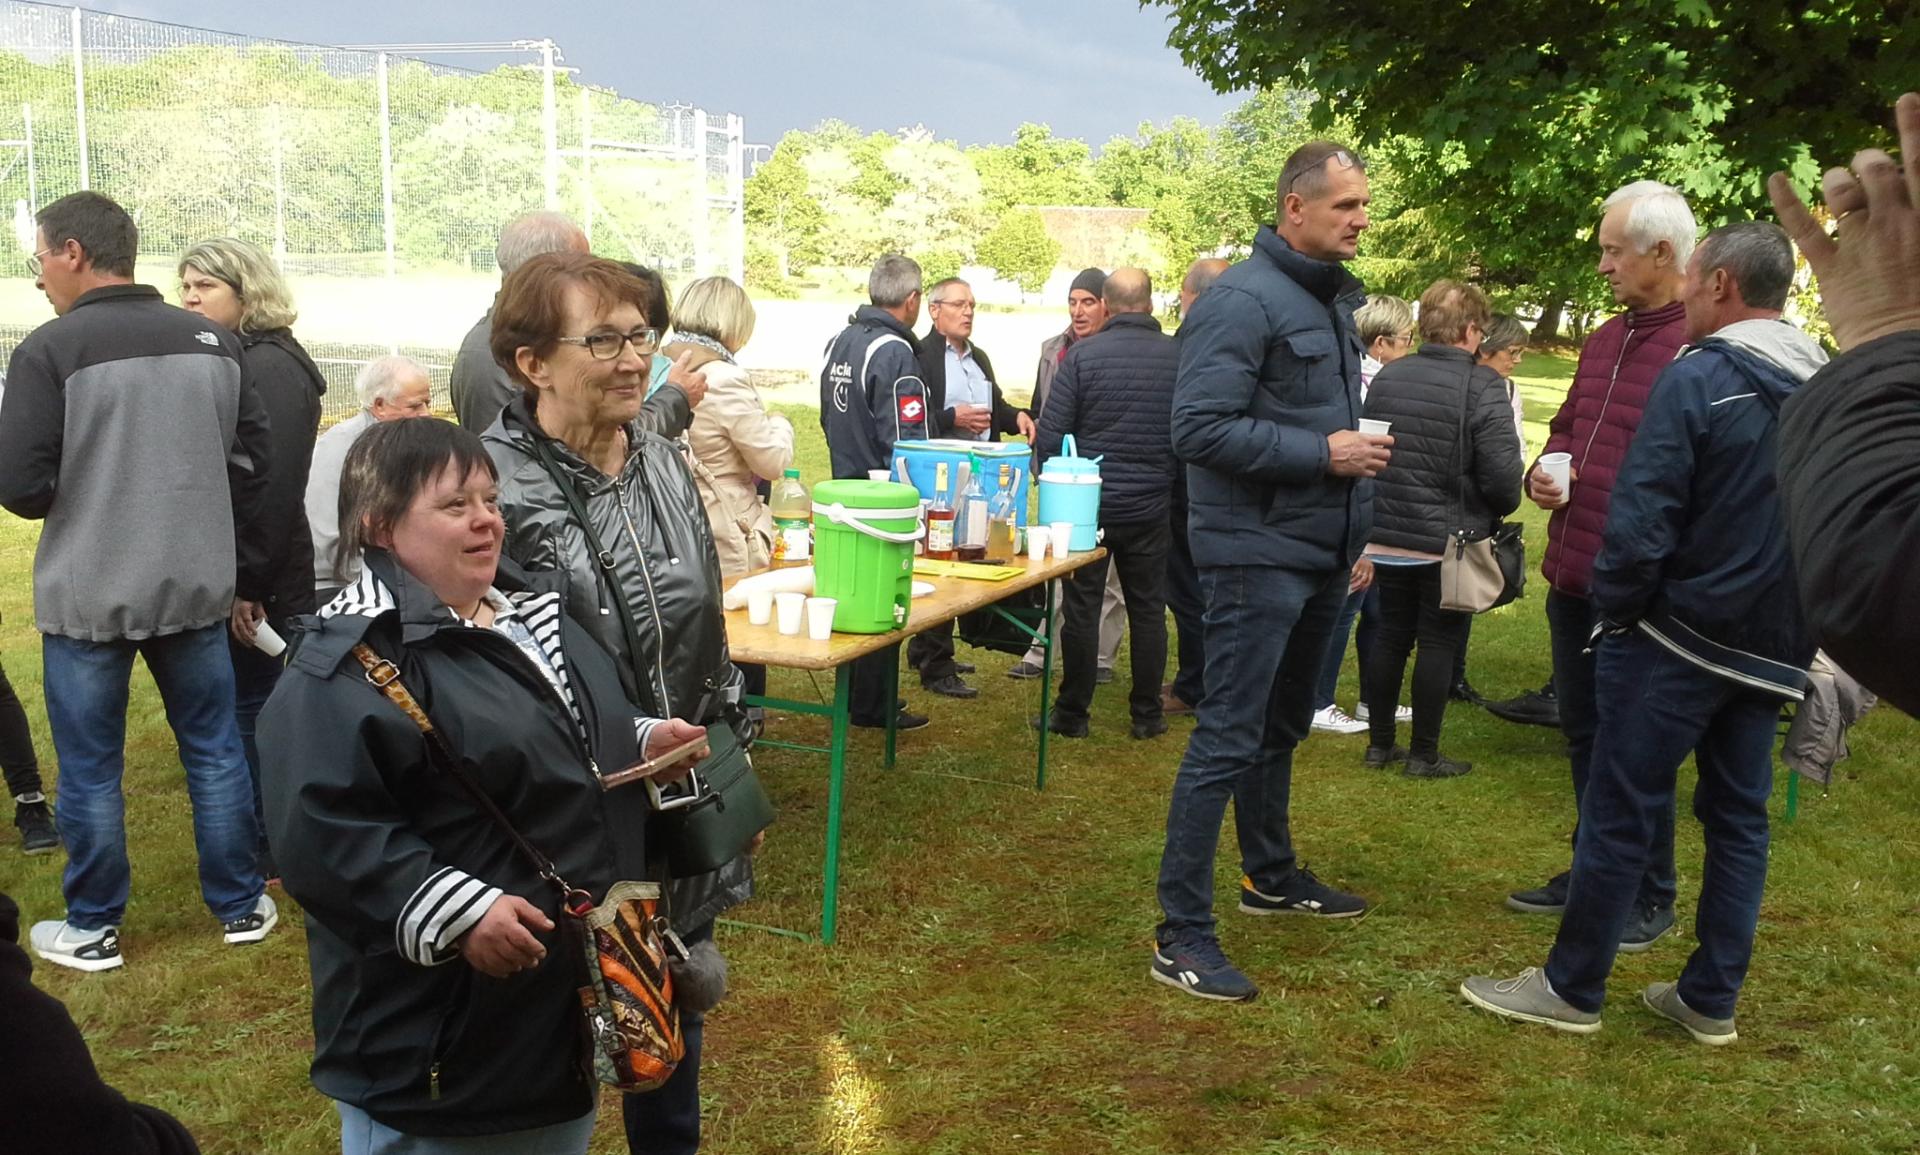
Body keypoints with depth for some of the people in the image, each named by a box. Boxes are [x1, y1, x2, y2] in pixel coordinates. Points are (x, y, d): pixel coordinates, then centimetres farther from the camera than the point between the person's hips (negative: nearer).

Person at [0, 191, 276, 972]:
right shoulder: (215, 341, 0)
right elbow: (255, 458, 6)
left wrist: (82, 494, 9)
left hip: (88, 594, -4)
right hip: (196, 586, 4)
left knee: (90, 769, 11)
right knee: (215, 750, 15)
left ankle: (92, 931, 24)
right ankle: (241, 907, 25)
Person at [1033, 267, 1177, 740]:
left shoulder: (1082, 354, -11)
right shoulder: (1179, 356, -5)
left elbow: (1049, 437, -11)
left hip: (1089, 502, -2)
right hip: (1151, 506, 2)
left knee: (1082, 607, 7)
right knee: (1148, 608, 12)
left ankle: (1072, 713, 14)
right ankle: (1147, 714, 19)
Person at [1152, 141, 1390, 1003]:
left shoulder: (1333, 299, 15)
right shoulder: (1243, 300, -16)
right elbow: (1200, 428, -23)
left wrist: (1356, 527, 19)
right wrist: (1322, 454, -23)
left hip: (1319, 555, 9)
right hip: (1257, 554, -9)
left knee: (1280, 728, 21)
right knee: (1229, 738, -8)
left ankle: (1271, 875, 38)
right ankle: (1182, 932, -1)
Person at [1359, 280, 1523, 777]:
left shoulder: (1385, 377, 1)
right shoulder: (1481, 386, -15)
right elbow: (1503, 474, -18)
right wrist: (1500, 508, 3)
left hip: (1388, 538, 5)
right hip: (1450, 542, -5)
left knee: (1390, 637, 14)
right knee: (1438, 644, 5)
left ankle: (1379, 743, 23)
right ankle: (1424, 754, 13)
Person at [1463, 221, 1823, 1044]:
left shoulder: (1698, 377, -14)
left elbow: (1641, 520, -18)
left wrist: (1615, 609, -4)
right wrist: (1799, 627, 18)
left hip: (1678, 637, -7)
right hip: (1772, 652, 7)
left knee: (1621, 813, 1)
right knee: (1739, 819, 14)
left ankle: (1571, 989, 11)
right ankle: (1712, 999, 22)